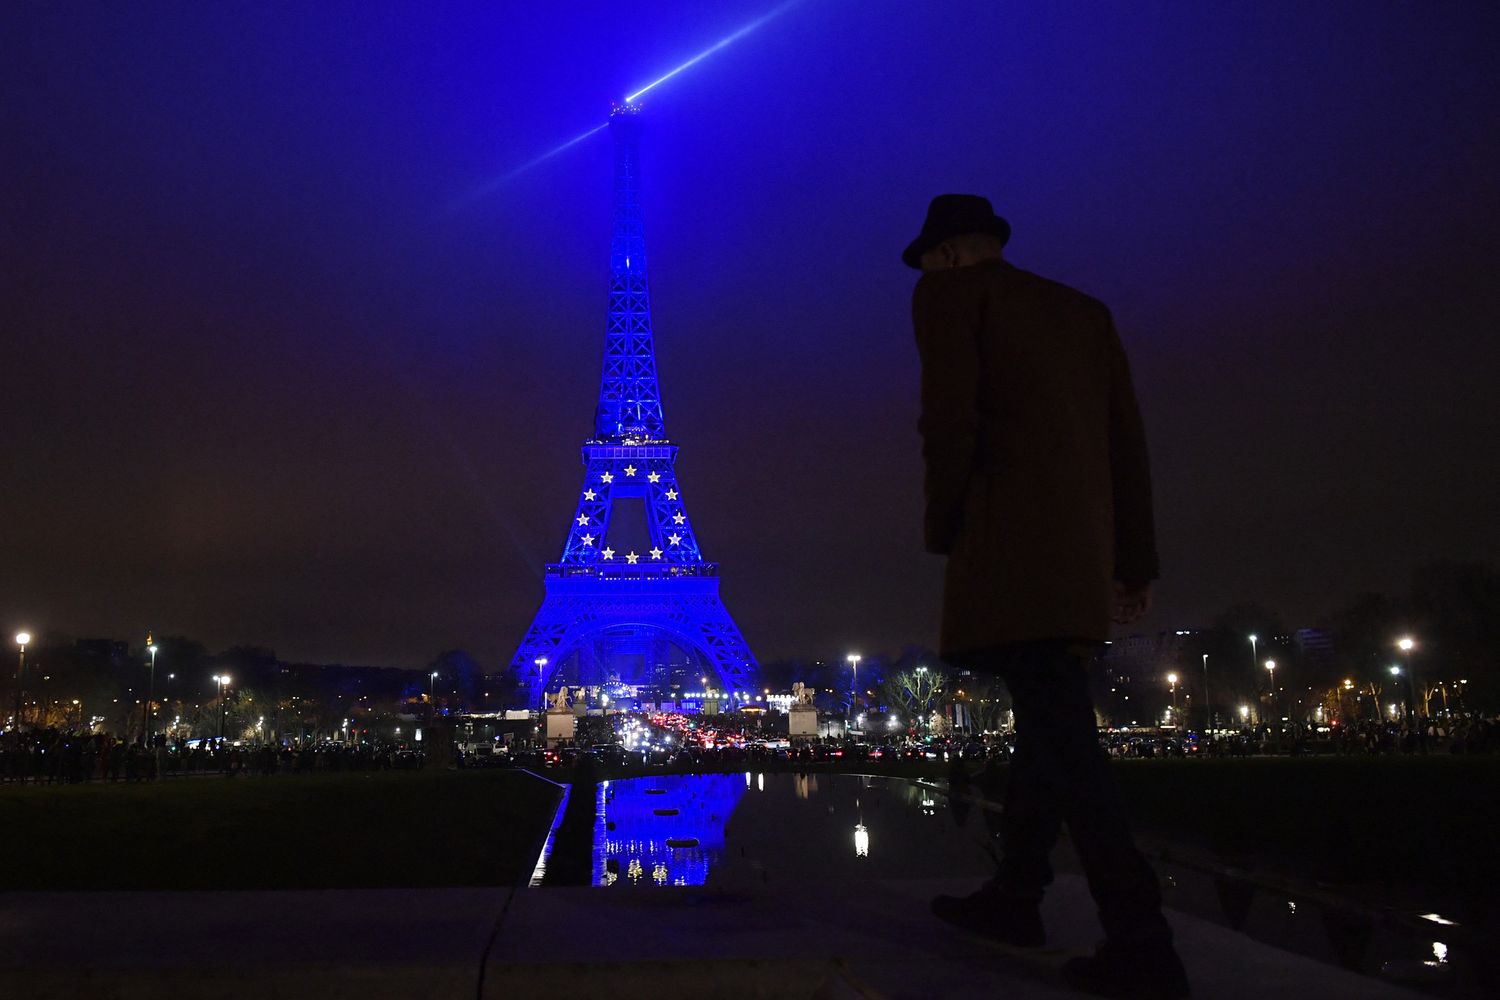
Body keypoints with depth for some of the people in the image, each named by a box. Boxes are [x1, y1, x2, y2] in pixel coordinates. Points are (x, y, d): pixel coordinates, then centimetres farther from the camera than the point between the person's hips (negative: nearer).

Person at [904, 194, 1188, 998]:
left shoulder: (949, 293, 4)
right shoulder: (1085, 312, 23)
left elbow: (950, 419, -10)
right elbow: (1127, 441, 17)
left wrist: (940, 525, 3)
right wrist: (1135, 560, 18)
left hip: (1009, 537, -8)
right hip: (1083, 549, 8)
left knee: (1058, 730, -11)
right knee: (1049, 720, 14)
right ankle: (1015, 896, 20)